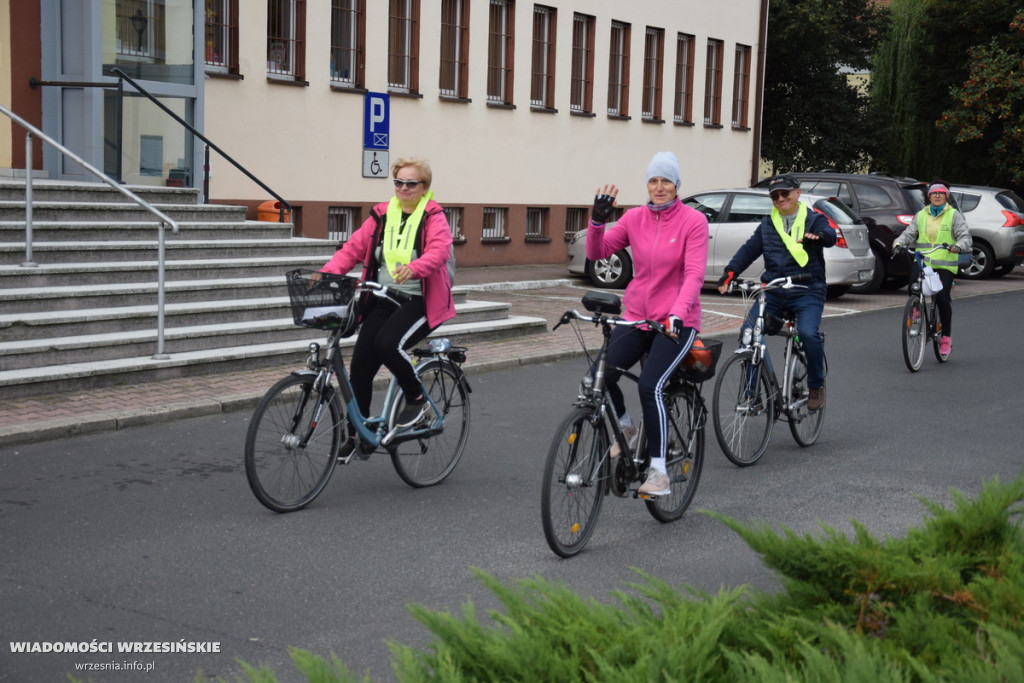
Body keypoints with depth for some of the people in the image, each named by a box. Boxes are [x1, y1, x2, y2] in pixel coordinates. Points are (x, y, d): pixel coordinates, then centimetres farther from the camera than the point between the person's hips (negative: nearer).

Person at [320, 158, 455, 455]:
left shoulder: (434, 217, -4)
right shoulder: (381, 215, 10)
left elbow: (438, 252, -22)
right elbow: (353, 247, 3)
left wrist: (412, 268, -42)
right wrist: (327, 272, -14)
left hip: (421, 300, -5)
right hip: (383, 299, 5)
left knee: (388, 343, -29)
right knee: (361, 364, -3)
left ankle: (416, 396, -3)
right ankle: (357, 433, 12)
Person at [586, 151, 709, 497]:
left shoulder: (693, 221, -7)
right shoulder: (635, 218, 4)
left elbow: (694, 274, -16)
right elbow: (596, 252, 0)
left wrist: (677, 313, -30)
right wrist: (598, 221, -17)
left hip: (676, 322, -4)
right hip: (637, 316, 4)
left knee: (650, 386, -23)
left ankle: (658, 472, -11)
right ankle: (626, 427, 15)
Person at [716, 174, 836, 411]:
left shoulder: (813, 219, 5)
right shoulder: (768, 224, 17)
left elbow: (830, 235, -15)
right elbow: (749, 249, 9)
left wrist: (818, 236, -40)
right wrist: (729, 273, -7)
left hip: (807, 293, -4)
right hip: (773, 292, 4)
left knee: (808, 333, -27)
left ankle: (816, 386, -4)